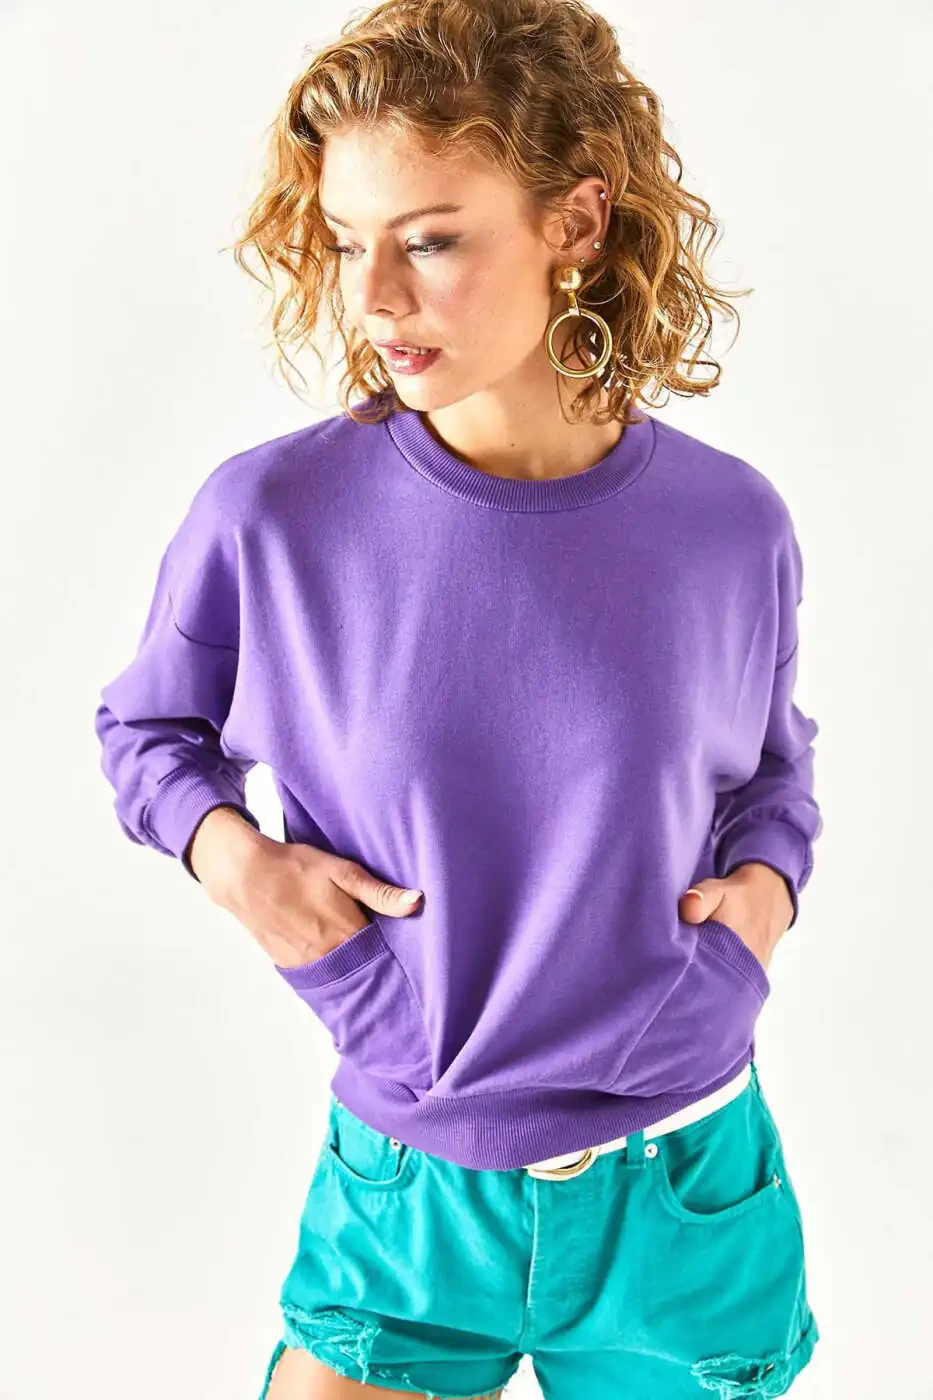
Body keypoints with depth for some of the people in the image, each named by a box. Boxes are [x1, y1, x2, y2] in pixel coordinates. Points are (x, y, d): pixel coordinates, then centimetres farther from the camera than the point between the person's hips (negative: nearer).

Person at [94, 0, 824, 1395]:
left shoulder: (730, 524, -9)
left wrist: (766, 877, -7)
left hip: (687, 1194, 2)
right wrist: (228, 849, -14)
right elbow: (149, 728, 4)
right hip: (410, 1190, -1)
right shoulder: (270, 515, -15)